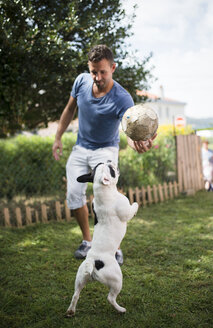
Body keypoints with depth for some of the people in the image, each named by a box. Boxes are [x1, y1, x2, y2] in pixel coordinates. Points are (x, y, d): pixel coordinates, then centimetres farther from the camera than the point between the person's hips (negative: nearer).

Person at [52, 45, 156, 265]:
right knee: (74, 194, -1)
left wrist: (139, 144, -66)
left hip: (105, 149, -5)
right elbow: (70, 109, 6)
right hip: (80, 148, 5)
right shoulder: (81, 81, -12)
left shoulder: (122, 99, -27)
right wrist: (58, 137, 8)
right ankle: (87, 241, 20)